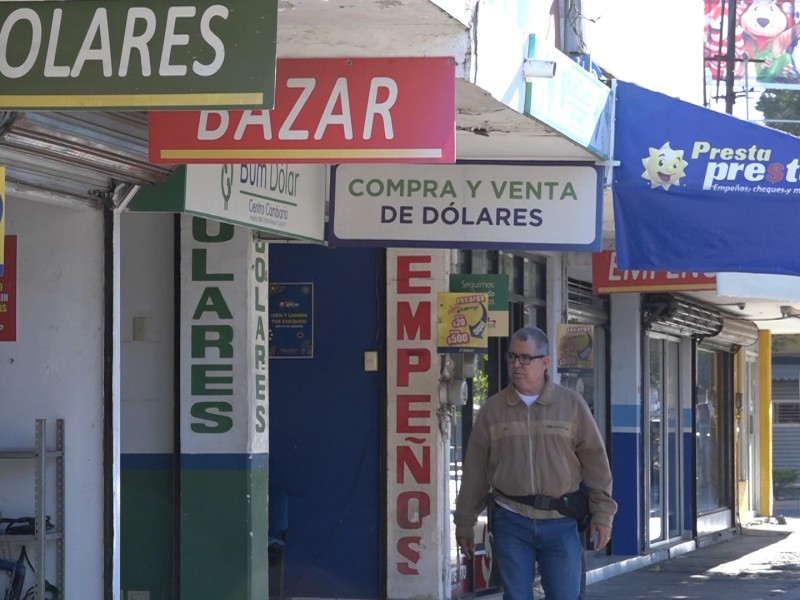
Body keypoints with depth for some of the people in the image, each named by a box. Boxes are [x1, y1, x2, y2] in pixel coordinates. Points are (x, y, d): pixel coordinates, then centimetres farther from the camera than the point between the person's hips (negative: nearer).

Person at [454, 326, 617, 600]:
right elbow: (474, 471, 9)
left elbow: (595, 461, 6)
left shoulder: (572, 404, 4)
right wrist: (464, 523, 10)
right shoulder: (493, 409, 6)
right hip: (511, 523, 1)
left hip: (560, 523, -1)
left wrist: (602, 513, 1)